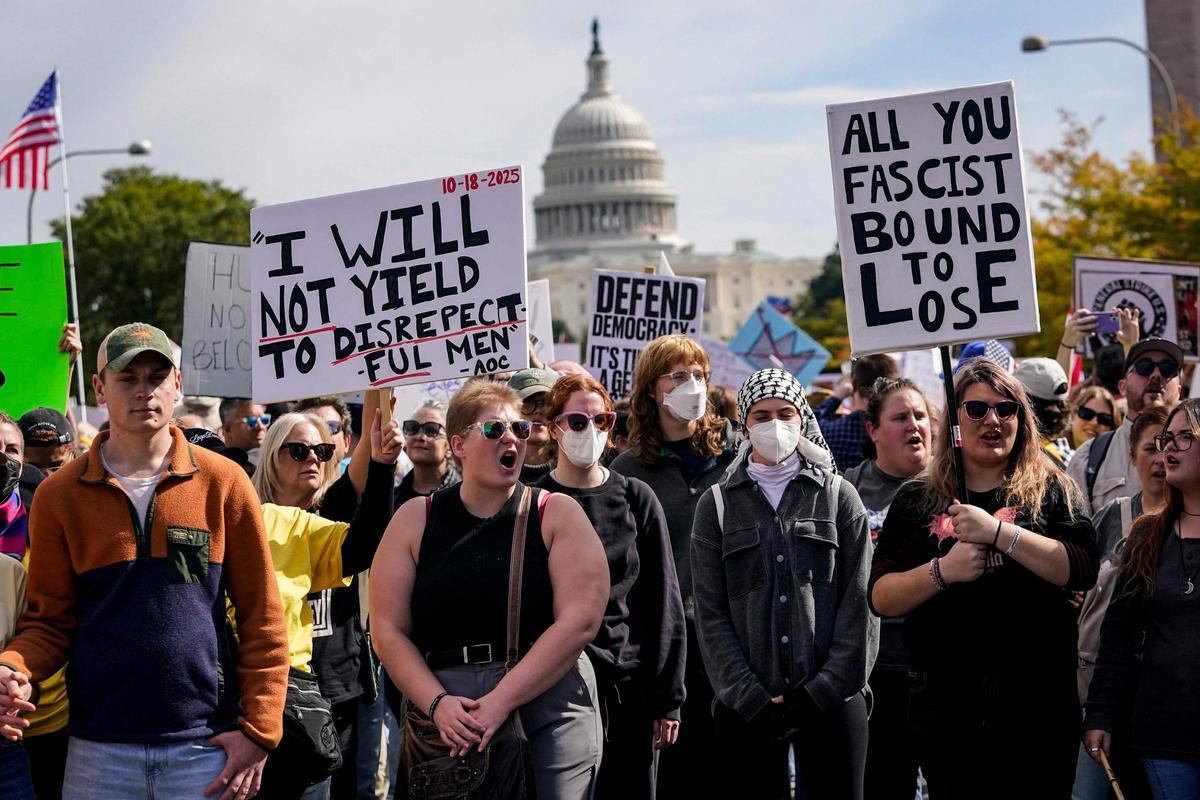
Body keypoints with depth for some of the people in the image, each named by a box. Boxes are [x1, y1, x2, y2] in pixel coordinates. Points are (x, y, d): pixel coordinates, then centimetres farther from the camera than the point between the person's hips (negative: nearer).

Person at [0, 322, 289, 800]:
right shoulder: (59, 495, 4)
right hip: (99, 752, 1)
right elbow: (49, 620, 6)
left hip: (207, 745, -1)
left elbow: (261, 617, 2)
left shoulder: (223, 483, 2)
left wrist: (258, 729, -4)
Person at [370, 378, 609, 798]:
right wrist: (437, 703, -15)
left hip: (548, 697, -1)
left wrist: (502, 701, -17)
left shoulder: (557, 514, 1)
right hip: (444, 702, 1)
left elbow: (581, 619, -10)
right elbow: (389, 630, 1)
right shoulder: (415, 519, 5)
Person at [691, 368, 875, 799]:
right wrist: (750, 696, -8)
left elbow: (858, 602, 1)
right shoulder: (717, 504, 8)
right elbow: (711, 613, 2)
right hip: (746, 706, 0)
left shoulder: (839, 496, 7)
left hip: (831, 700, 0)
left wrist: (825, 689, -8)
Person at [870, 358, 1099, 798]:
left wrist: (998, 532, -19)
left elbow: (1083, 570, -10)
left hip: (1037, 702, -1)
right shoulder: (917, 499, 8)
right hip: (946, 706, 1)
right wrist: (942, 571, -15)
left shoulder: (1050, 490, 5)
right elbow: (881, 598, 2)